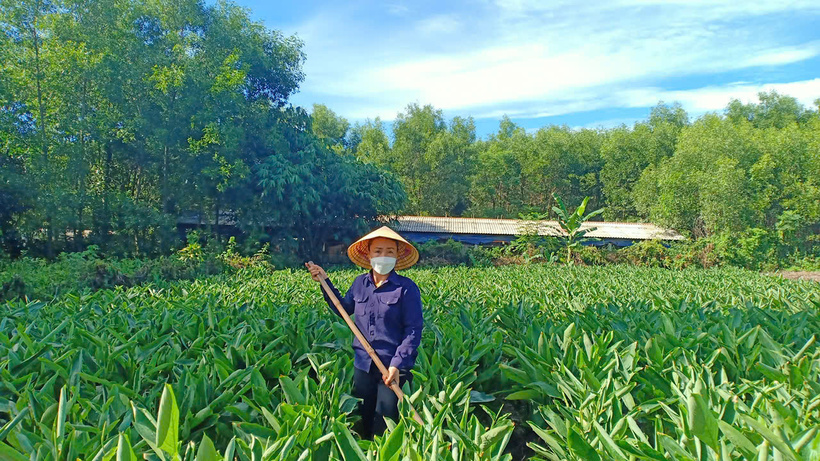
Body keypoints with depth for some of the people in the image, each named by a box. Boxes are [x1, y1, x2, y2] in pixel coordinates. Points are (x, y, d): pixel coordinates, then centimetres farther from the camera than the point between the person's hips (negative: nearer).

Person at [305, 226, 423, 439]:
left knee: (384, 427, 7)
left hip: (392, 367, -5)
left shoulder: (407, 288, -13)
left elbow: (413, 330, -13)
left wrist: (398, 364, -21)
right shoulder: (360, 283, 2)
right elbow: (344, 309, 17)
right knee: (361, 421, 19)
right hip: (363, 364, 5)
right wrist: (325, 282, 10)